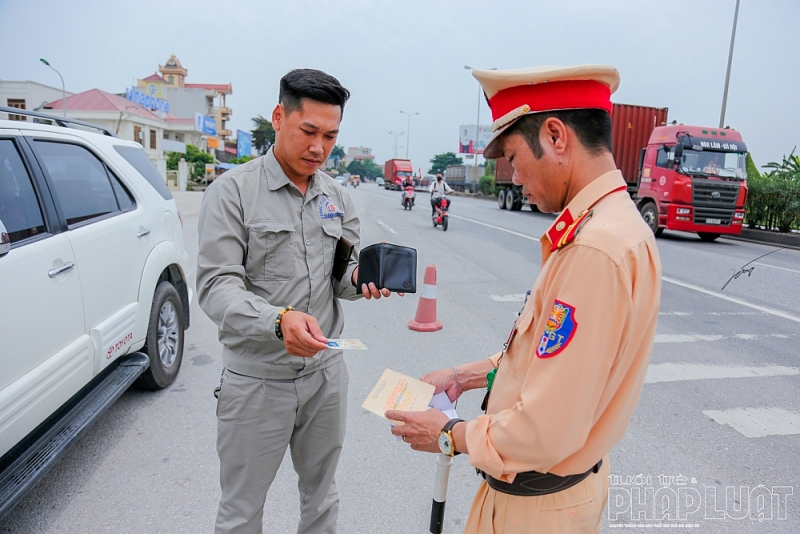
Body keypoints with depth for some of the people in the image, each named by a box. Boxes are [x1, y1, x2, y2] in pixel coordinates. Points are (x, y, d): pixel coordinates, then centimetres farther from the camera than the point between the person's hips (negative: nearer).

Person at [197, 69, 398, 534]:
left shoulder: (338, 198, 5)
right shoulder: (233, 191, -10)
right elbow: (216, 286, -17)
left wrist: (358, 279, -13)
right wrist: (279, 319, -35)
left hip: (326, 373, 5)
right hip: (258, 379, -4)